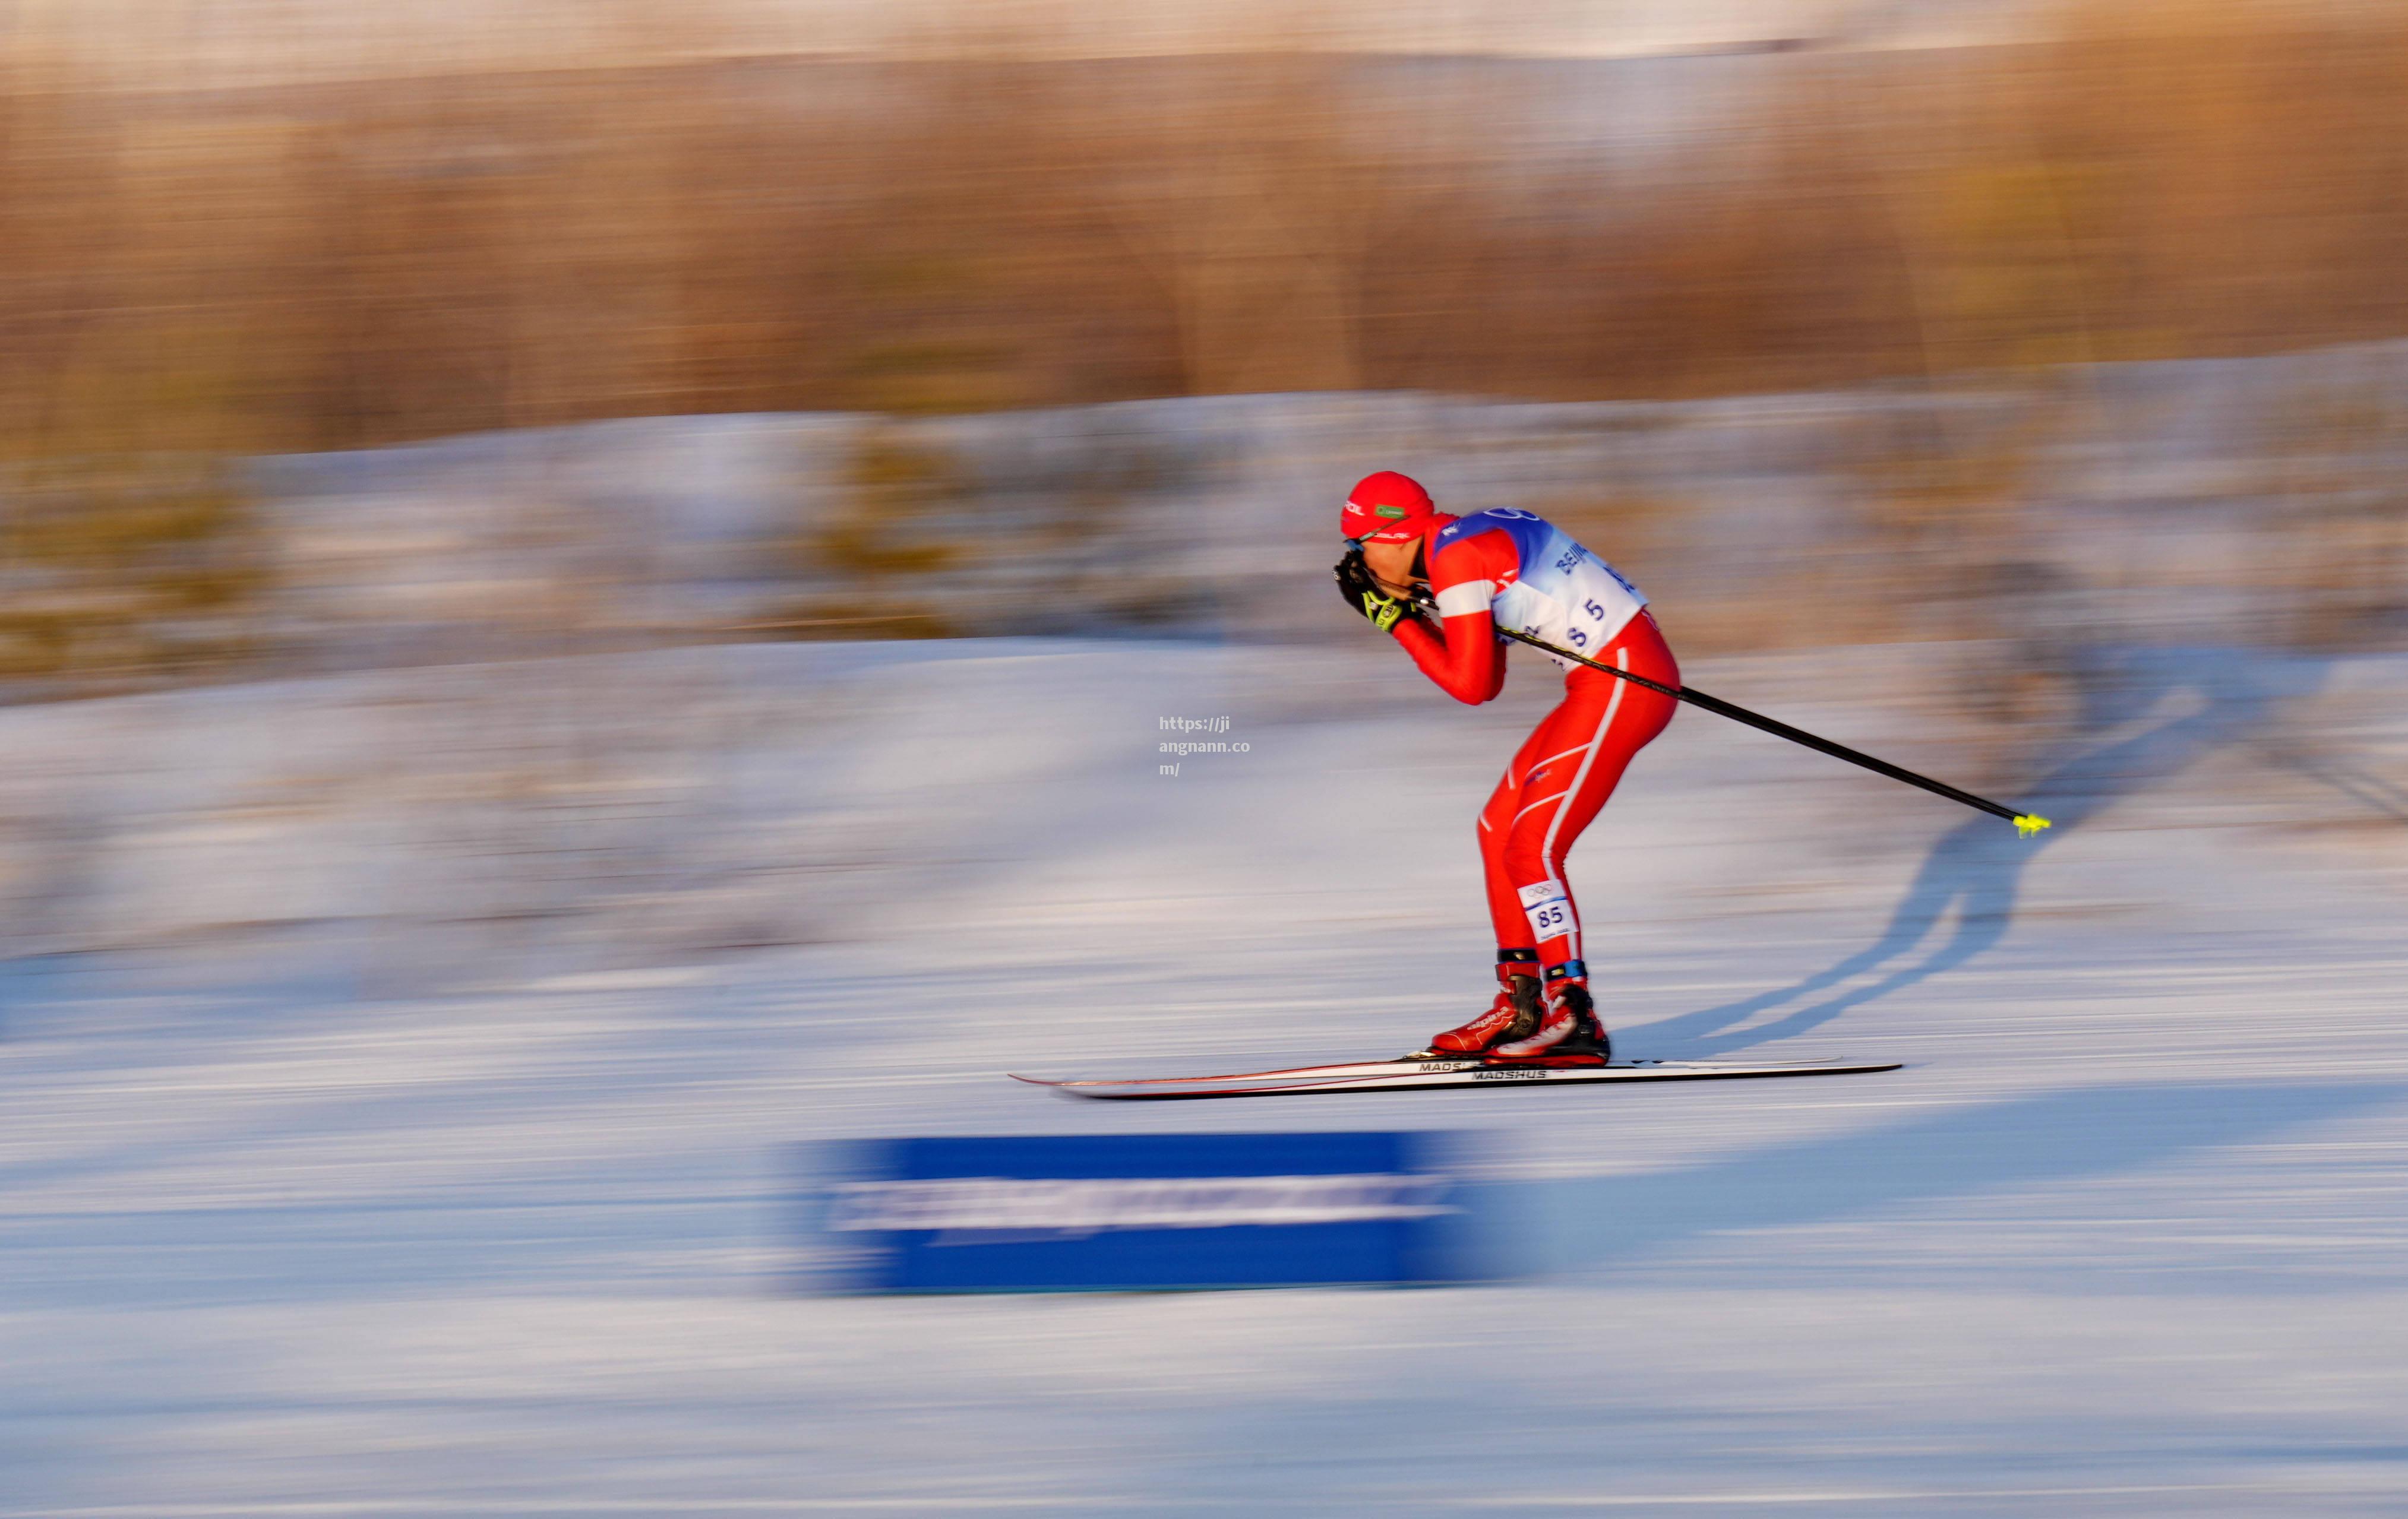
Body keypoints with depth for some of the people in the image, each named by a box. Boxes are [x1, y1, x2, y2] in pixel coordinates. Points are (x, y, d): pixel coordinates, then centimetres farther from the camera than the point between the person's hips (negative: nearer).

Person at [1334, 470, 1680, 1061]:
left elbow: (1470, 684, -13)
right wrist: (1411, 609, 14)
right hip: (1609, 682, 10)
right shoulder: (1475, 542, 17)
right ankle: (1521, 1006, 19)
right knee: (1499, 830, 15)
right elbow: (1489, 682, 17)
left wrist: (1398, 622, -3)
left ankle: (1573, 1018, -10)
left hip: (1621, 681, -10)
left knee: (1531, 851, -11)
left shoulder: (1454, 558, -13)